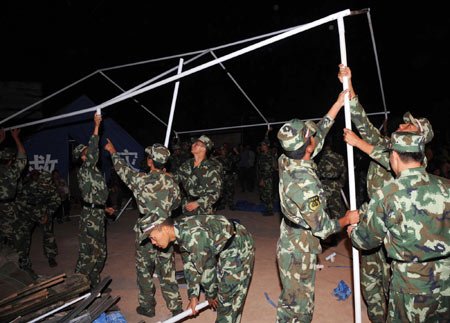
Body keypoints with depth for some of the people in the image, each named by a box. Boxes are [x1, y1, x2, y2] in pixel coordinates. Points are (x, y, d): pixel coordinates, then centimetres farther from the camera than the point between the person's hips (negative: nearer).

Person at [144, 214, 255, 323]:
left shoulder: (193, 236, -33)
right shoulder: (180, 232, -4)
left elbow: (207, 269, -21)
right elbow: (189, 266, 4)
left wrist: (210, 295, -3)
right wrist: (193, 296, 3)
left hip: (239, 246, -8)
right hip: (223, 248, 9)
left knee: (228, 294, -1)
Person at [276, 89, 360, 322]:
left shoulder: (286, 162, -8)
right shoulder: (304, 184, -32)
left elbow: (320, 136, 6)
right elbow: (322, 228, -21)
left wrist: (339, 103, 10)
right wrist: (347, 220, -3)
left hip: (289, 244, 9)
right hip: (299, 252, -8)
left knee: (290, 299, 25)